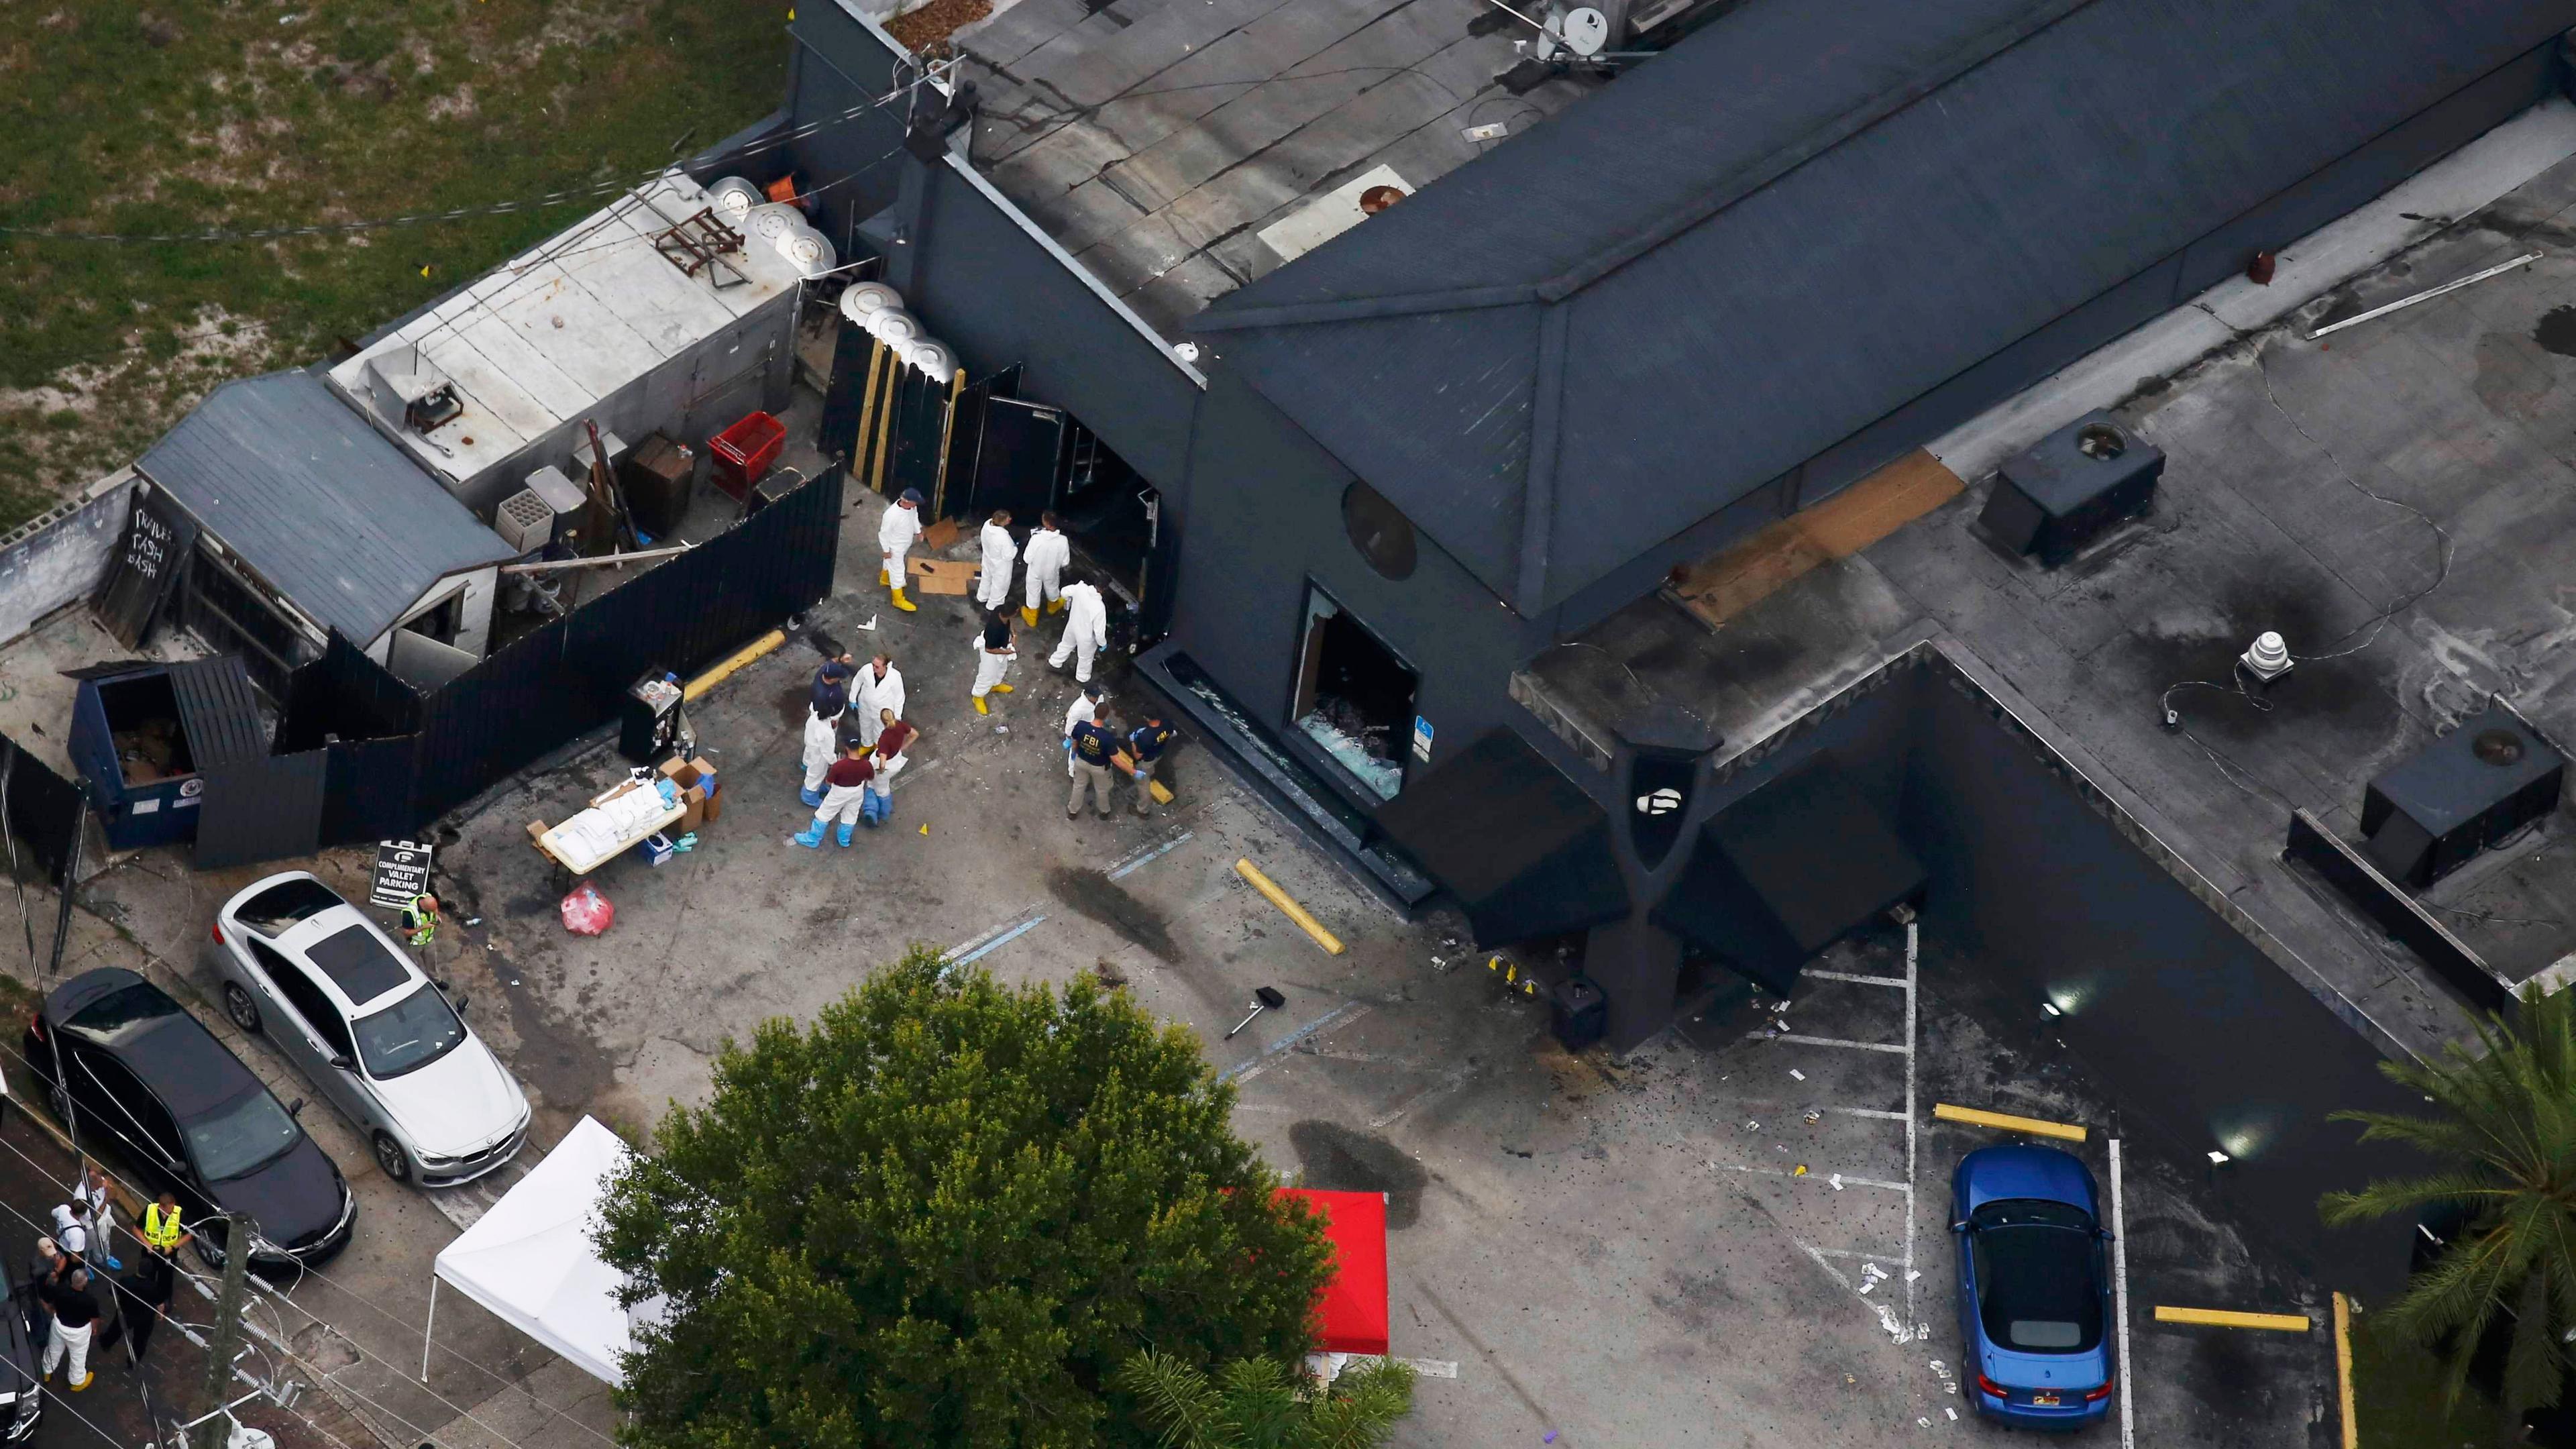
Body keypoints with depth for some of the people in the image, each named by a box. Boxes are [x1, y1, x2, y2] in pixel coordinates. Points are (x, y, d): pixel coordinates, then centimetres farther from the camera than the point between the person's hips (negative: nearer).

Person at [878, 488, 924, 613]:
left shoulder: (912, 507, -20)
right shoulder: (892, 515, -42)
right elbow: (884, 533, -27)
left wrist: (918, 531, 14)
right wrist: (886, 550, -16)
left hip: (905, 544, 7)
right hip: (895, 547, -7)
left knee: (891, 563, 34)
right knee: (897, 571, 9)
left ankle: (885, 579, 62)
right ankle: (899, 600, 27)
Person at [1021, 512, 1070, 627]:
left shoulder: (1036, 538, -36)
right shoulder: (1062, 540, -29)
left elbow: (1027, 559, -23)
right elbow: (1065, 562, -15)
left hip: (1036, 572, -1)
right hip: (1052, 572, 1)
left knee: (1034, 593, 26)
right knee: (1052, 589, 34)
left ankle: (1032, 618, 47)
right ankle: (1053, 606, 63)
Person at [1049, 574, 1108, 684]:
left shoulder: (1080, 588, -28)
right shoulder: (1099, 608, -41)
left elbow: (1065, 592, -7)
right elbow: (1099, 631, -29)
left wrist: (1068, 600, 17)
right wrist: (1103, 644, -9)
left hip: (1073, 626, 5)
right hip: (1086, 636, -5)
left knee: (1066, 645, 36)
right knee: (1085, 658, 27)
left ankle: (1054, 663, 59)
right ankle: (1082, 679, 52)